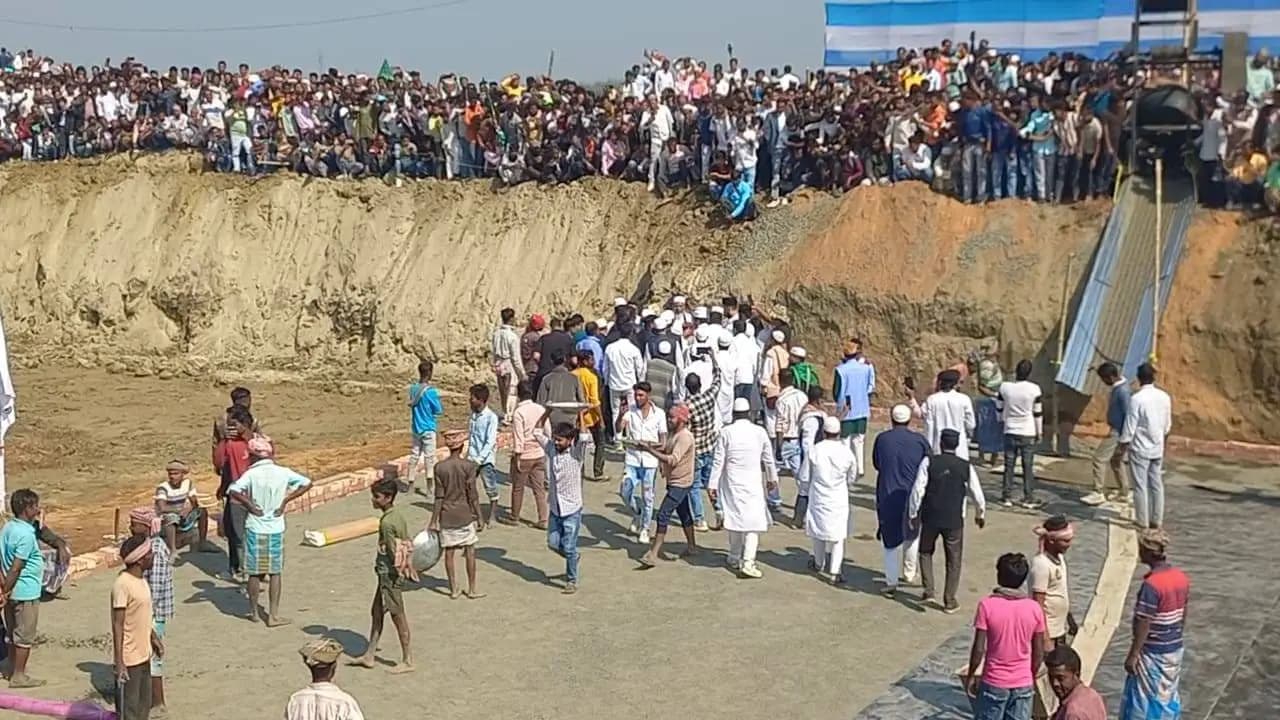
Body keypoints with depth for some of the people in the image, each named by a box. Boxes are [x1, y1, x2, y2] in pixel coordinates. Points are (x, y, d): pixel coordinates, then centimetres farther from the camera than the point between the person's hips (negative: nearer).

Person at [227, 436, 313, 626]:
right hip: (276, 529, 2)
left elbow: (233, 490, -25)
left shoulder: (251, 473, -11)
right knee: (275, 572, 8)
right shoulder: (283, 472, -3)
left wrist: (249, 504, -12)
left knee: (255, 573, 10)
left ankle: (253, 612, 23)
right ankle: (273, 615, 8)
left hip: (255, 529, -2)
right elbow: (307, 483, 0)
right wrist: (286, 500, 0)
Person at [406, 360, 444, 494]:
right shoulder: (430, 391, -18)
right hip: (428, 428, -6)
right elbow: (439, 410, -11)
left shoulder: (413, 388, 1)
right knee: (429, 457, 0)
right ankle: (429, 488, -2)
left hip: (415, 427, 6)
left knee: (414, 455, 13)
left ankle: (411, 486, 17)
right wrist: (440, 404, 7)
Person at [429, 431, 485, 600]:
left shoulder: (440, 468, -5)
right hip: (465, 515, -2)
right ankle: (472, 589, 13)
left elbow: (439, 497, -5)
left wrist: (433, 521, 0)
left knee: (449, 552, 9)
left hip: (447, 516, 2)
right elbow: (472, 495, -10)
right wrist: (479, 517, -2)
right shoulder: (469, 466, -11)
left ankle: (454, 589, 15)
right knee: (470, 551, 8)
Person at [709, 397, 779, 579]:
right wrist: (772, 478, 25)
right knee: (753, 520, -2)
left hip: (732, 482, 1)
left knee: (735, 516, 14)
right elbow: (768, 458, 9)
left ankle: (735, 558, 25)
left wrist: (712, 485, 2)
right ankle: (748, 562, -14)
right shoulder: (759, 432, -2)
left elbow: (718, 461, -3)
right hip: (753, 482, -1)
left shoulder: (726, 433, -3)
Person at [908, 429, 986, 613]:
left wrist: (913, 513, 4)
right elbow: (977, 494, 4)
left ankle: (929, 590, 14)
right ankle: (949, 601, 14)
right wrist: (981, 514, 22)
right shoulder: (966, 467, -4)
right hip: (954, 520, 0)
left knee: (926, 552, 23)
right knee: (953, 560, 13)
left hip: (930, 517, 0)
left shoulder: (928, 462, -9)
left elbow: (917, 490, -9)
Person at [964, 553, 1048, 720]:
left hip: (994, 683, -2)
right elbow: (1039, 652, 0)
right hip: (1023, 683, 2)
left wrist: (971, 675, 2)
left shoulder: (987, 605, -15)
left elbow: (979, 649, -13)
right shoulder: (1034, 608, -7)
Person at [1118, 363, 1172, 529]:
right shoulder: (1164, 397, 0)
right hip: (1158, 448, 5)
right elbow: (1168, 425, 9)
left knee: (1140, 485, 2)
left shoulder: (1136, 399, -18)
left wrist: (1123, 445, -1)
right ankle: (1157, 520, 16)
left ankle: (1142, 521, 6)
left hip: (1140, 449, -5)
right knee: (1157, 484, 11)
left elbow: (1130, 426, -14)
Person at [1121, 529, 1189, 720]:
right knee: (1168, 696, 19)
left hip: (1153, 653, -8)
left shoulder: (1151, 584, -25)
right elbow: (1183, 616, 11)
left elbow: (1143, 625, -22)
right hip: (1175, 650, 8)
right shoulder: (1182, 577, 0)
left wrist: (1132, 655, -14)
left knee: (1146, 700, 4)